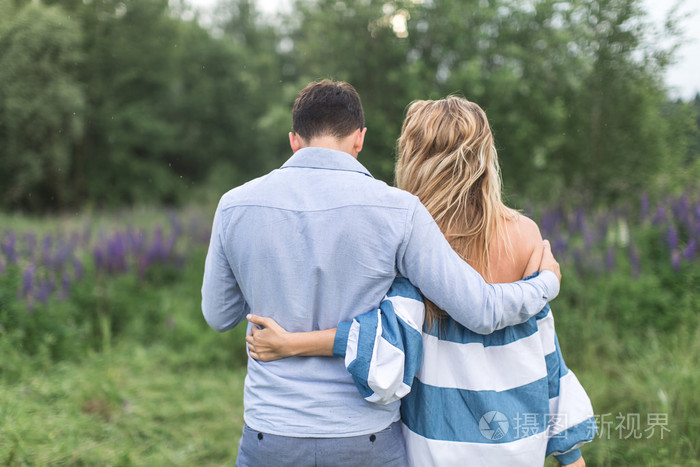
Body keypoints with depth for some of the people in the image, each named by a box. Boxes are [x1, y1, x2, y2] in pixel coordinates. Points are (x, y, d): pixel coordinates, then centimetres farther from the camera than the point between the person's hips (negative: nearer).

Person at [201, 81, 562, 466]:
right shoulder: (396, 210, -12)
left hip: (272, 435, 2)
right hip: (365, 436, -1)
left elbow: (219, 316, 8)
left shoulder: (235, 206, -6)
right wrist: (547, 282, 9)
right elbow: (481, 311, -10)